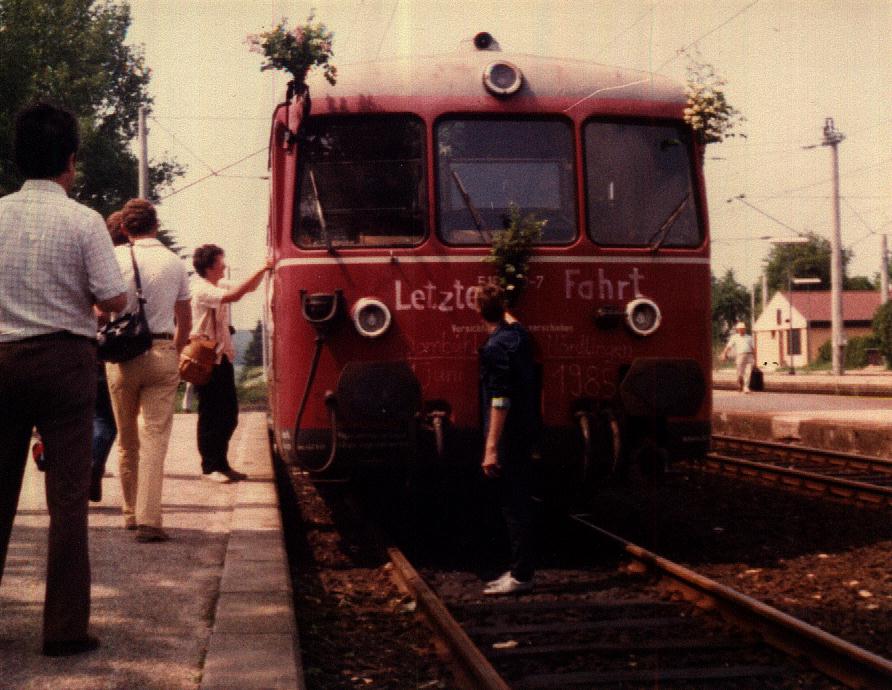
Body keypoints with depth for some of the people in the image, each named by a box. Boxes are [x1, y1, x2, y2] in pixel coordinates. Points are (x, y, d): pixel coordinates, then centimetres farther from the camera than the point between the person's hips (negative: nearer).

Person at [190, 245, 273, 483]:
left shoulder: (220, 285, 13)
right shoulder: (201, 290, -15)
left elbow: (249, 288, 18)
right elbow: (233, 296, -28)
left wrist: (263, 271, 0)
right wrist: (261, 270, -27)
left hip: (222, 358, 9)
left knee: (229, 414, 11)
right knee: (210, 416, -1)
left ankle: (221, 463, 20)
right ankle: (210, 467, 7)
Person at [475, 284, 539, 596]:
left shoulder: (496, 347, -19)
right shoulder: (518, 333, 6)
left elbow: (500, 401, -24)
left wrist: (491, 448, -25)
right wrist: (499, 303, 49)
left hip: (508, 438, -9)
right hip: (524, 432, 9)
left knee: (514, 506, -4)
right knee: (520, 503, 14)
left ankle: (521, 576, 2)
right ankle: (520, 570, 22)